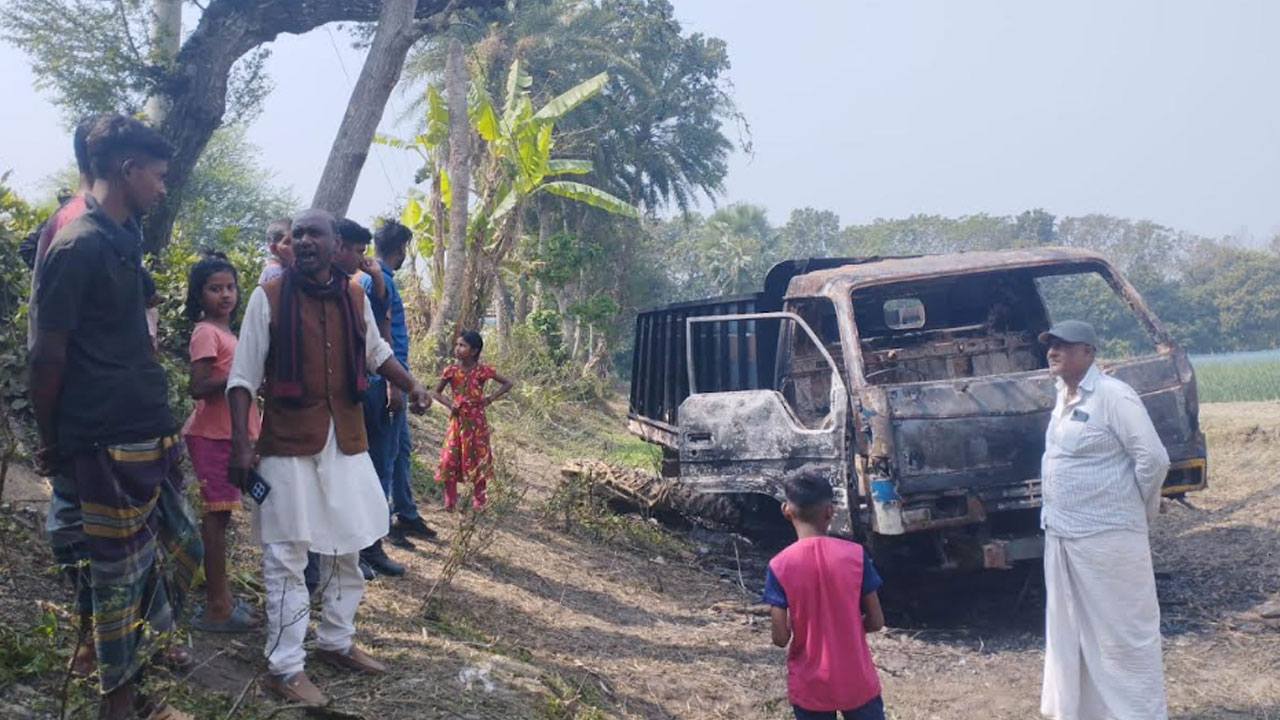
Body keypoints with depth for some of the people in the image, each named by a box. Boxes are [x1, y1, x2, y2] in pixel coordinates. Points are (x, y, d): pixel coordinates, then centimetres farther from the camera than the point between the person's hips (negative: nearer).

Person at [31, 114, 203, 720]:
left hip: (150, 434, 9)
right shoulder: (78, 245, -15)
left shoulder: (124, 237, 12)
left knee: (179, 552, 15)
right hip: (109, 444, -9)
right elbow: (48, 355, -13)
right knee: (122, 573, 2)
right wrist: (51, 444, -5)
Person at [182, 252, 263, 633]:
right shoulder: (206, 332, -12)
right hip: (212, 435, -9)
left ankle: (221, 596, 21)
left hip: (228, 433, 9)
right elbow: (197, 387, -21)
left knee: (221, 514, 13)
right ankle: (216, 606, 1)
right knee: (216, 514, -5)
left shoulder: (225, 331, 15)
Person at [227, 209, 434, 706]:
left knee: (347, 548, 15)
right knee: (287, 556, 1)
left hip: (347, 442, 5)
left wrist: (412, 387, 7)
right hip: (288, 445, -5)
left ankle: (336, 641, 32)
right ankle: (285, 666, 10)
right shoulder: (268, 298, -9)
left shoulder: (355, 297, 5)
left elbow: (376, 351, 22)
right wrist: (241, 443, -15)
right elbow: (244, 377, -8)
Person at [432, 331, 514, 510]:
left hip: (476, 420, -1)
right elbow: (437, 393, 8)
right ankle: (449, 501, 6)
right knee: (450, 458, -2)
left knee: (479, 458, 6)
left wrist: (490, 399, -9)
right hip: (457, 420, 1)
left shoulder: (482, 370, -7)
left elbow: (507, 384, 0)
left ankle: (479, 500, 18)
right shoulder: (451, 371, -3)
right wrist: (449, 404, -9)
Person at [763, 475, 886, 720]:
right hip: (857, 681, 1)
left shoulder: (780, 566, -13)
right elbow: (876, 622, -4)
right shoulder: (855, 555, -10)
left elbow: (780, 638, -12)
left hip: (810, 687, 0)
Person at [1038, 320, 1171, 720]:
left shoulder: (1113, 396, -15)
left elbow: (1154, 459, -16)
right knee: (1068, 633, 17)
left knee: (1123, 634, 2)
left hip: (1107, 537, -9)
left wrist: (1135, 510, -3)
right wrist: (1053, 512, 12)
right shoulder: (1064, 398, 11)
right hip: (1061, 534, 9)